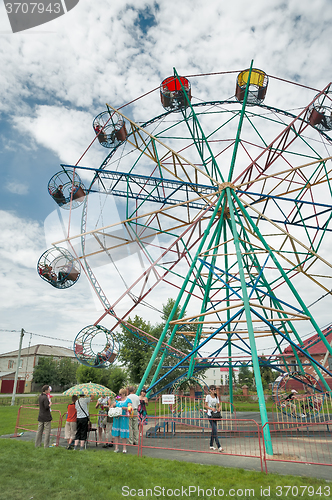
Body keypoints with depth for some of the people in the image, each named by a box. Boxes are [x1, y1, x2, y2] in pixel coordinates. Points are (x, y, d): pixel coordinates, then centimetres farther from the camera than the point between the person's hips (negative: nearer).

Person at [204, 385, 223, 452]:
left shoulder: (216, 397, 10)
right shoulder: (208, 396, -5)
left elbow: (219, 405, 12)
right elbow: (205, 405, -5)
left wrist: (219, 409, -10)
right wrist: (211, 408, -19)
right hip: (210, 415, -6)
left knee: (213, 430, 10)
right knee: (215, 430, -11)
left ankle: (211, 445, 22)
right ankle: (219, 447, -12)